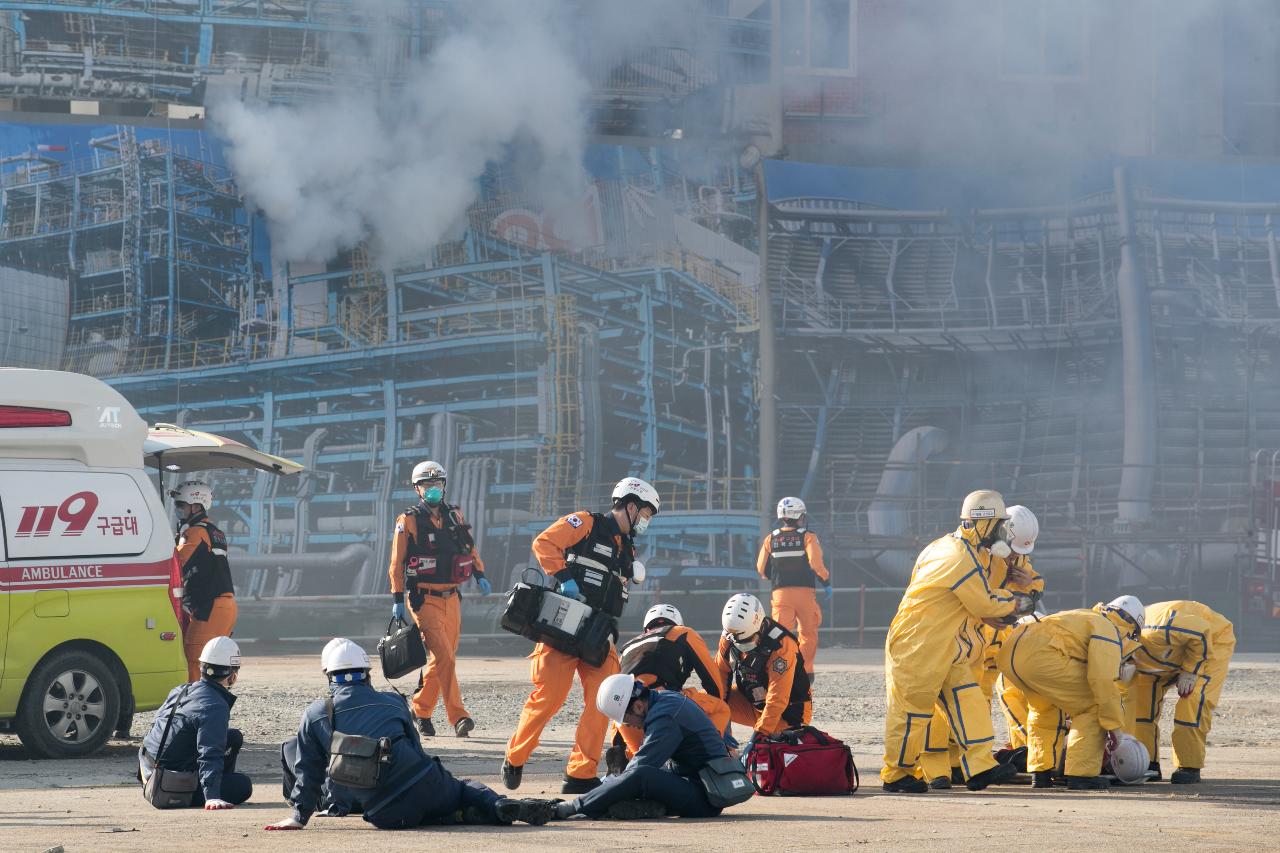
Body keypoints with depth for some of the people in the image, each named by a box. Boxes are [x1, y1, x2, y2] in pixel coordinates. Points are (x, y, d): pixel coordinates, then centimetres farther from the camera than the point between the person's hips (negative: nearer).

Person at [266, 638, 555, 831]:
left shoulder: (315, 715, 8)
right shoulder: (393, 702, 17)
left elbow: (308, 772, 10)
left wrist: (300, 815, 19)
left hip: (386, 814, -2)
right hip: (426, 787, 2)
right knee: (467, 789, 27)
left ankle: (462, 816, -4)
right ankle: (501, 807, -7)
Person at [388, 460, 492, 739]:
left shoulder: (454, 516, 11)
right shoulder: (409, 521, -4)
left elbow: (470, 547, 23)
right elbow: (397, 563, -4)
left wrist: (479, 575, 8)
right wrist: (398, 599, -8)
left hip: (452, 599, 6)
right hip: (425, 599, -6)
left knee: (443, 659, 9)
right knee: (444, 657, -16)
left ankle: (421, 710, 23)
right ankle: (458, 716, -20)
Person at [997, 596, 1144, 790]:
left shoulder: (1087, 619, 38)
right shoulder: (1108, 630, 8)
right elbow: (1103, 680, -6)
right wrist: (1114, 724, 3)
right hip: (1040, 656, -10)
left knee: (1044, 708, 33)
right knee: (1091, 707, 1)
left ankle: (1040, 773, 31)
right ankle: (1081, 774, -1)